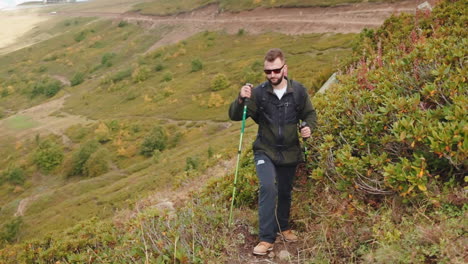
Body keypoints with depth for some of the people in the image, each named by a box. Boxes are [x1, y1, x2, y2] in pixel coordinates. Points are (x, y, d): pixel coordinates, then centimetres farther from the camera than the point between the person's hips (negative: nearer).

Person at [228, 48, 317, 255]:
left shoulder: (298, 91, -8)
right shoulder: (258, 92, -13)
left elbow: (310, 114, 7)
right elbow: (234, 116, -11)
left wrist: (308, 127, -14)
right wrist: (241, 100, -30)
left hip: (289, 152, 3)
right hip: (265, 151, -2)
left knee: (285, 191, 17)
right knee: (268, 188, -21)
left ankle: (283, 227, 41)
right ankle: (266, 238, -12)